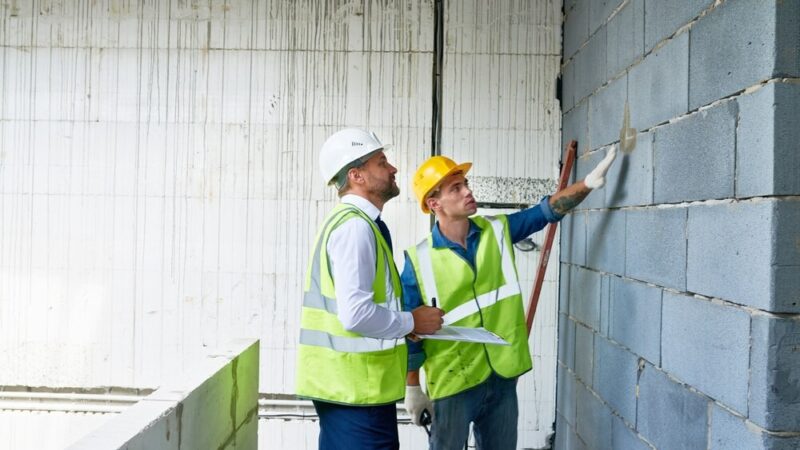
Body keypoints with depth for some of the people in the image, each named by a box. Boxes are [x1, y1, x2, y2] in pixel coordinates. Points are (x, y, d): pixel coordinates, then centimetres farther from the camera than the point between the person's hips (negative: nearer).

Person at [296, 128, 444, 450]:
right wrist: (411, 322, -11)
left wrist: (402, 324, 10)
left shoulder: (352, 222, 14)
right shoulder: (356, 226, -17)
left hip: (349, 384, 10)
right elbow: (356, 313, -26)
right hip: (356, 387, -10)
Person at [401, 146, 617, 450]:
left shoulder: (497, 231, 1)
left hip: (502, 376, 4)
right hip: (452, 382, -4)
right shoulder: (419, 260, -11)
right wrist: (412, 388, -3)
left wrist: (589, 182, -17)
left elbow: (547, 210, -1)